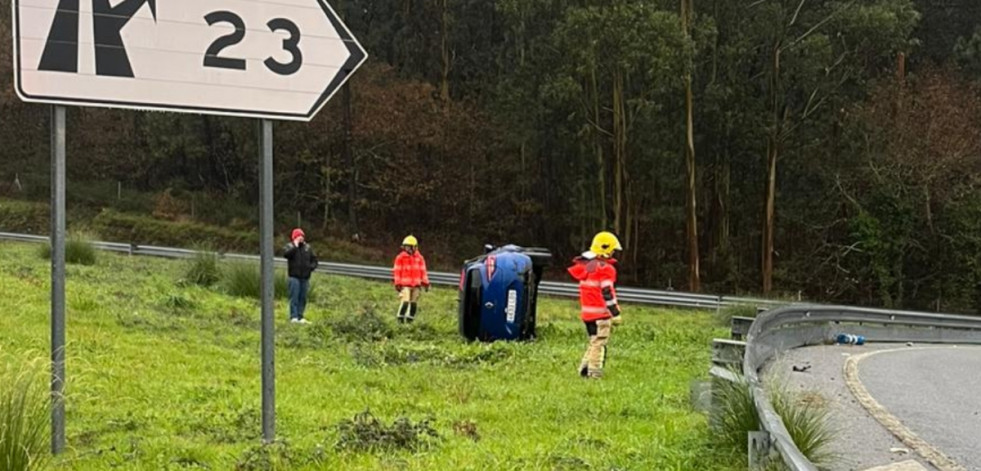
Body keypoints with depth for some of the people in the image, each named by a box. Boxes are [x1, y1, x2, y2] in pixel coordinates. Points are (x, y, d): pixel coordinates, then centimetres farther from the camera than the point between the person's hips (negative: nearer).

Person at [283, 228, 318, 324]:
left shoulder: (307, 247, 11)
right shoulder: (290, 247, -1)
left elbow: (314, 258, 17)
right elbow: (286, 254, -23)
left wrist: (312, 266, -3)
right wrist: (295, 246, -23)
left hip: (305, 277, 5)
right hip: (294, 277, -5)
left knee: (303, 298, 8)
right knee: (294, 297, -8)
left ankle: (300, 317, 15)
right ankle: (294, 317, -8)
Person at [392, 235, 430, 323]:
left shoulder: (419, 258, 11)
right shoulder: (400, 258, 2)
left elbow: (423, 271, 13)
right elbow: (397, 271, 1)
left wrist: (425, 283, 9)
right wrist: (397, 284, -4)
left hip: (416, 285, 4)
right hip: (405, 284, -4)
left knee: (414, 303, 4)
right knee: (405, 302, -16)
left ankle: (410, 320, 13)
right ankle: (400, 319, -8)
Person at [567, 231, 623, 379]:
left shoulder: (586, 266, 13)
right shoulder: (605, 268, -14)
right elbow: (608, 294, -17)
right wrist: (615, 313, -13)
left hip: (587, 311, 8)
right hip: (601, 313, -8)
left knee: (594, 342, 18)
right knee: (599, 343, -5)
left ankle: (584, 368, 15)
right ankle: (594, 372, -7)